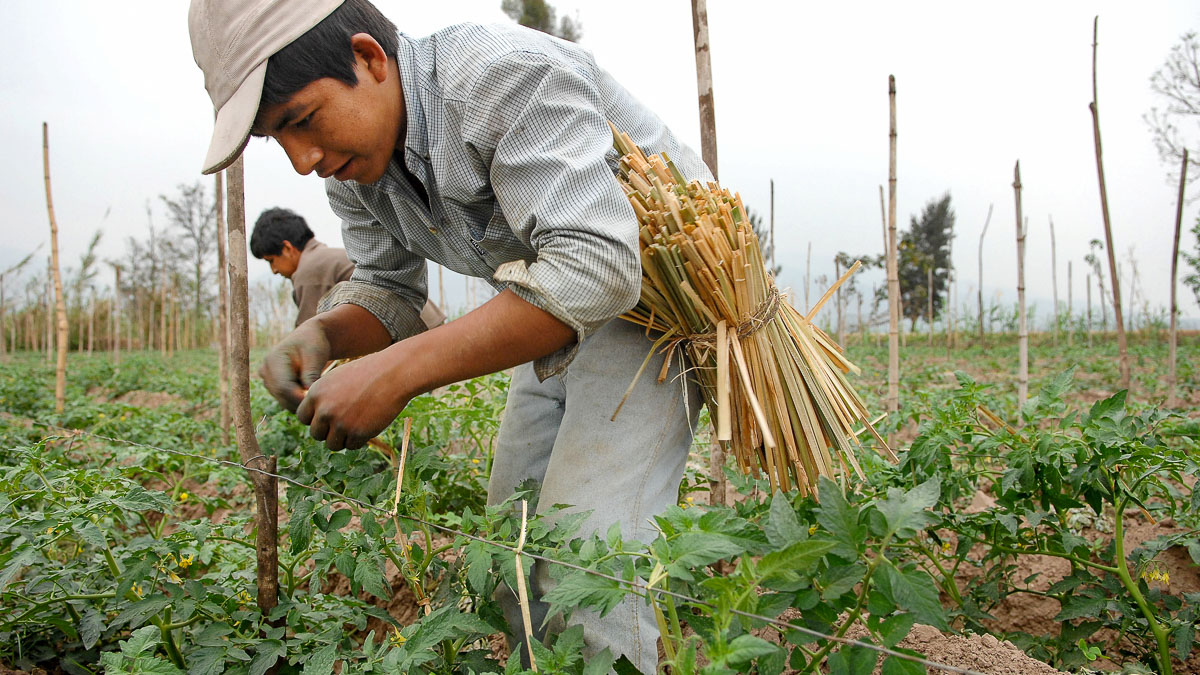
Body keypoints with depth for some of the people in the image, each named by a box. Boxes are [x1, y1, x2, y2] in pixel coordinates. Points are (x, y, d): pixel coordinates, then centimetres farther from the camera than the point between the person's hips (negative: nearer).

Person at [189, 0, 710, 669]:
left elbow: (596, 267, -37)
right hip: (562, 315, 8)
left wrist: (399, 371, -38)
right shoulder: (352, 156, -2)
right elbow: (389, 290, 8)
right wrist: (320, 335, -17)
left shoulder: (509, 75, -29)